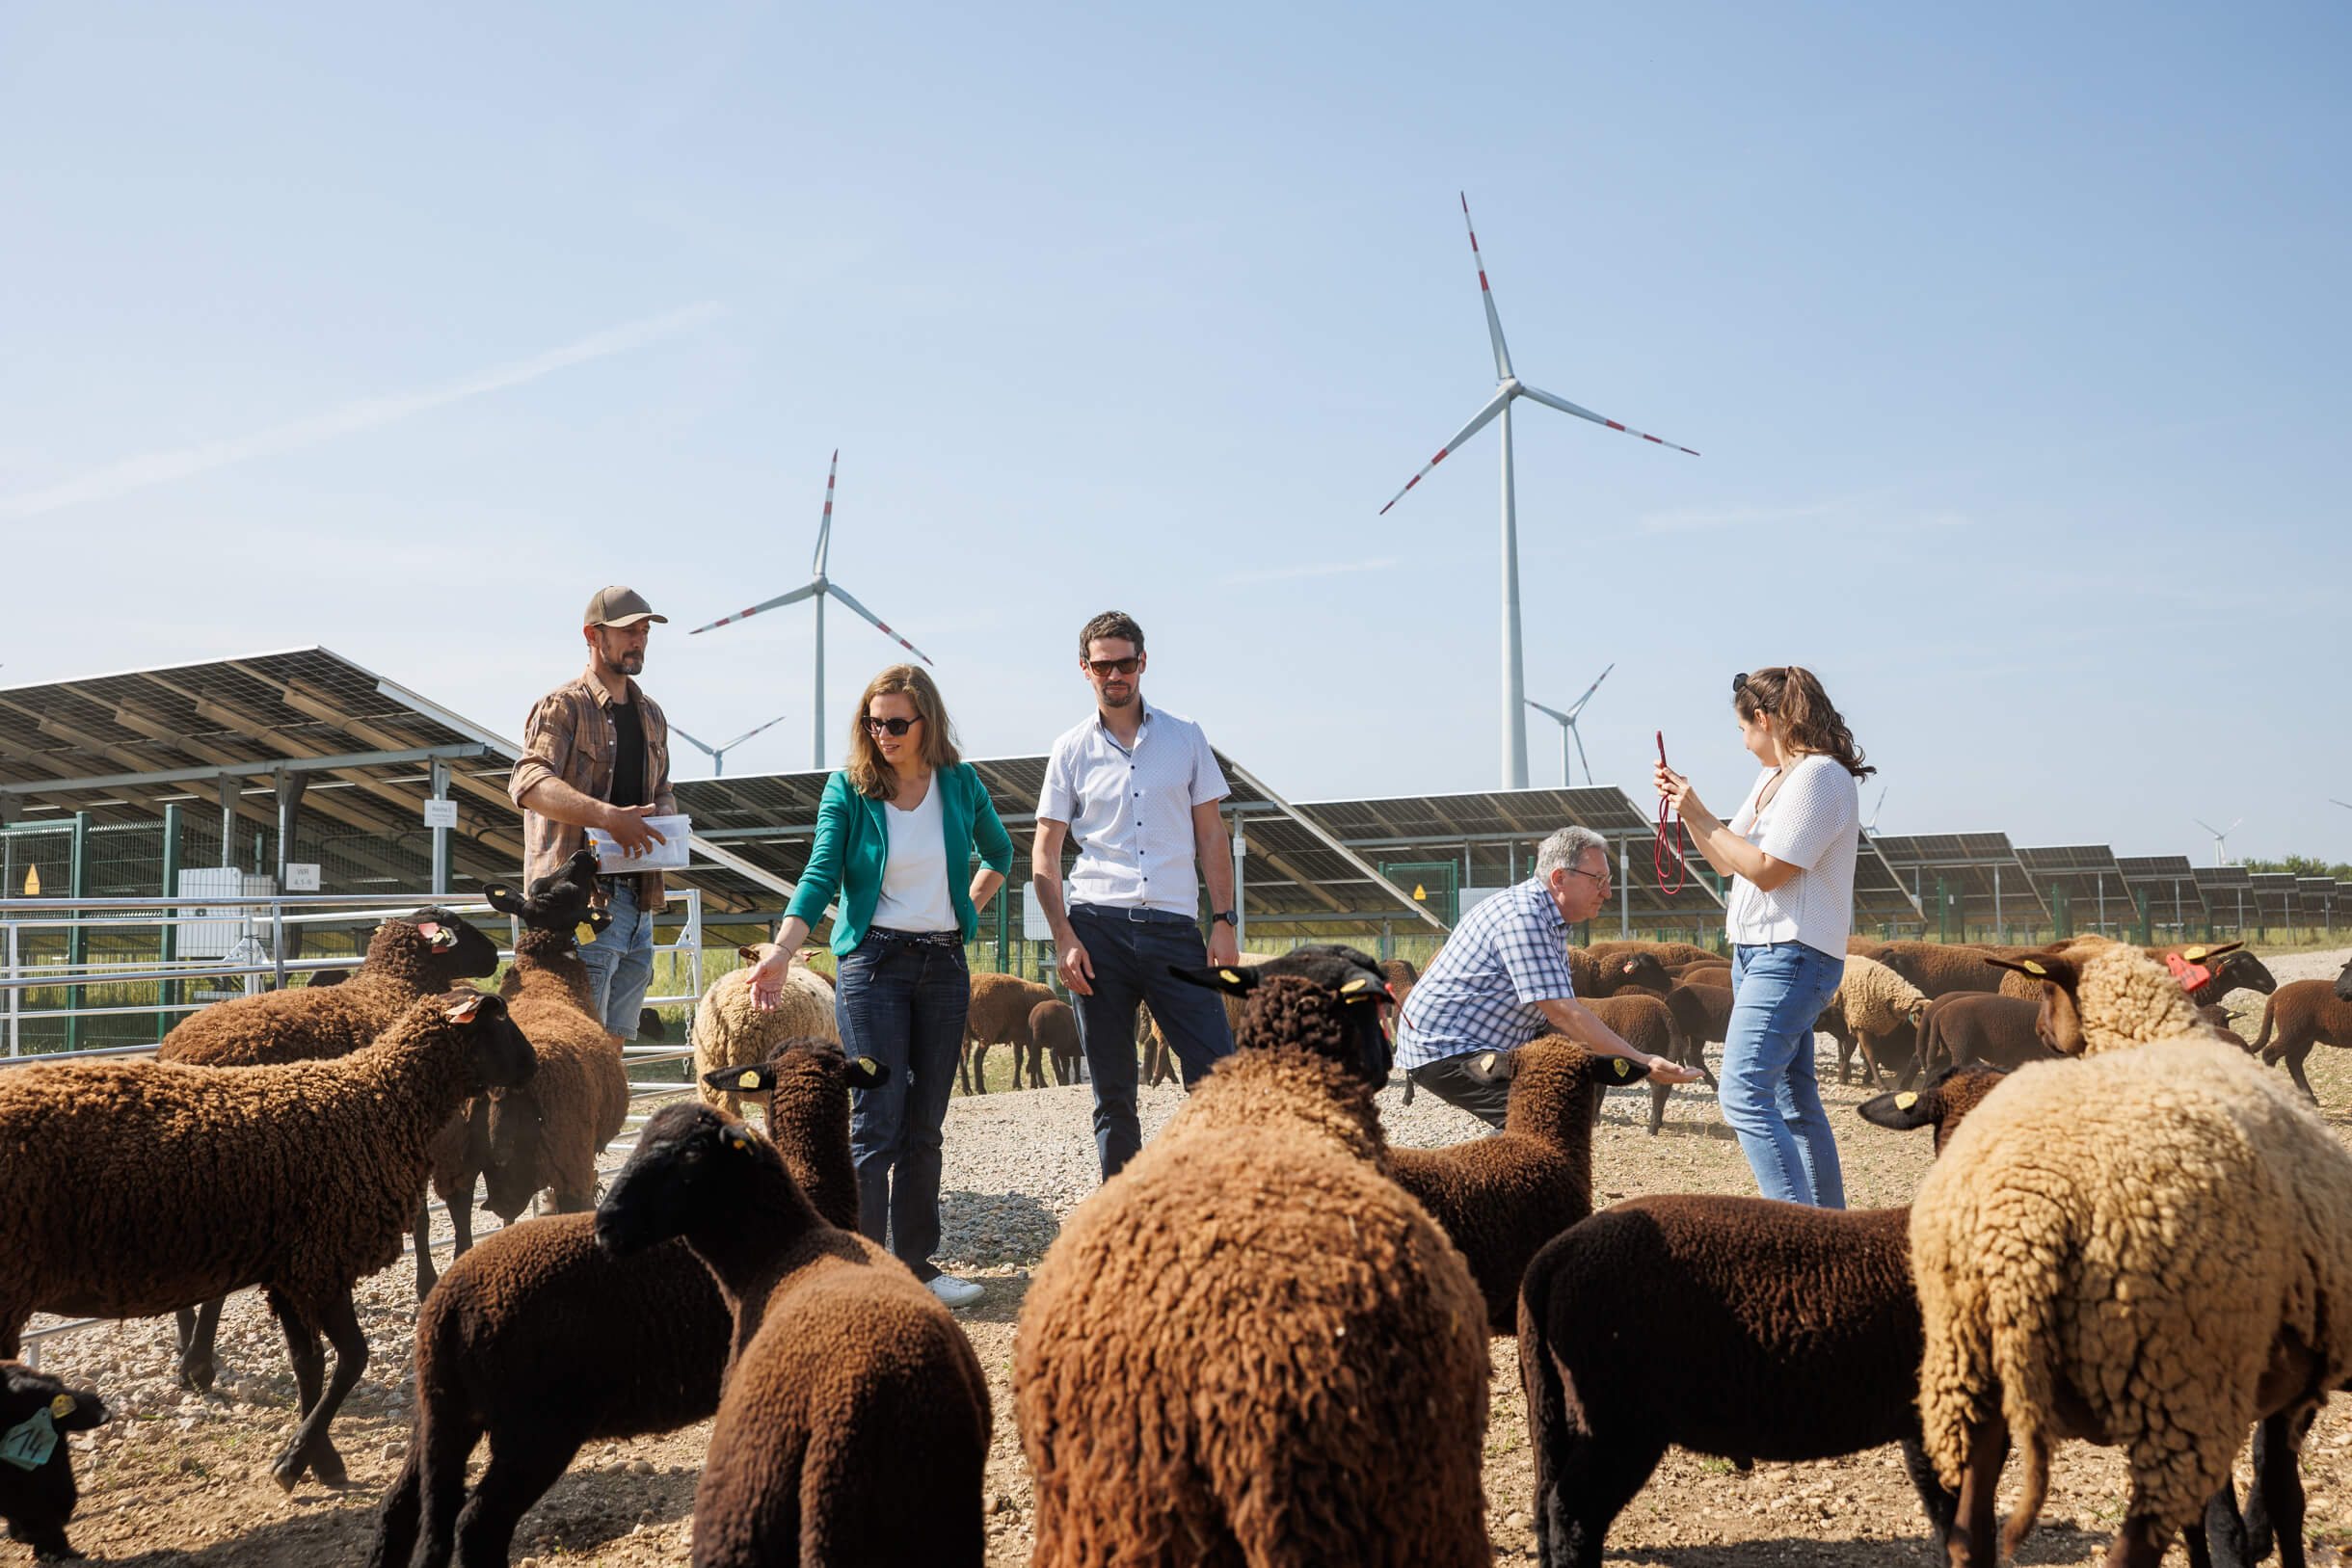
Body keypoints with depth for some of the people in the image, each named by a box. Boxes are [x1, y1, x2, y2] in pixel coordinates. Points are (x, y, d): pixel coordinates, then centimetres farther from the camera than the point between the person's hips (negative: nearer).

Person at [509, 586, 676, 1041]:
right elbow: (528, 783, -19)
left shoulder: (651, 716, 20)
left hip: (639, 896, 7)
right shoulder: (564, 706, -3)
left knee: (616, 1037, 9)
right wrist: (608, 816, -32)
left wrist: (662, 813, 2)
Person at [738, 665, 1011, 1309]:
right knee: (877, 1121, -7)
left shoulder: (962, 785, 5)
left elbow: (999, 854, 23)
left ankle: (916, 1262, 15)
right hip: (873, 962, -3)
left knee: (925, 1122, 8)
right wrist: (781, 951, -24)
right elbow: (821, 876, -11)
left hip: (945, 964, 3)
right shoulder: (848, 790, -4)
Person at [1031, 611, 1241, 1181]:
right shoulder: (1072, 750, 8)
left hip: (1174, 925, 0)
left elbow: (1211, 835, 11)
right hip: (1097, 926, 0)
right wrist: (1064, 938, -4)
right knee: (1113, 1091, 5)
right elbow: (1045, 852, 7)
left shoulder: (1186, 738, 10)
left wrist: (1224, 921, 2)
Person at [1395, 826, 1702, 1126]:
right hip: (1441, 1051, -11)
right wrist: (1640, 1062, -26)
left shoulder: (1552, 921, 12)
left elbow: (1551, 1017, 11)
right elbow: (1561, 1011, -27)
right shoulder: (1521, 916, -22)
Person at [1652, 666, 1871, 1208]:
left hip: (1792, 955, -10)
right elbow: (1730, 862, 23)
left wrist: (1700, 817, -11)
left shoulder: (1820, 776, -12)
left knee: (1744, 1094, -19)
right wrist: (1685, 804, 15)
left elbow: (1766, 870, -18)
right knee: (1794, 1100, 13)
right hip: (1754, 952, 10)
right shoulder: (1772, 776, 18)